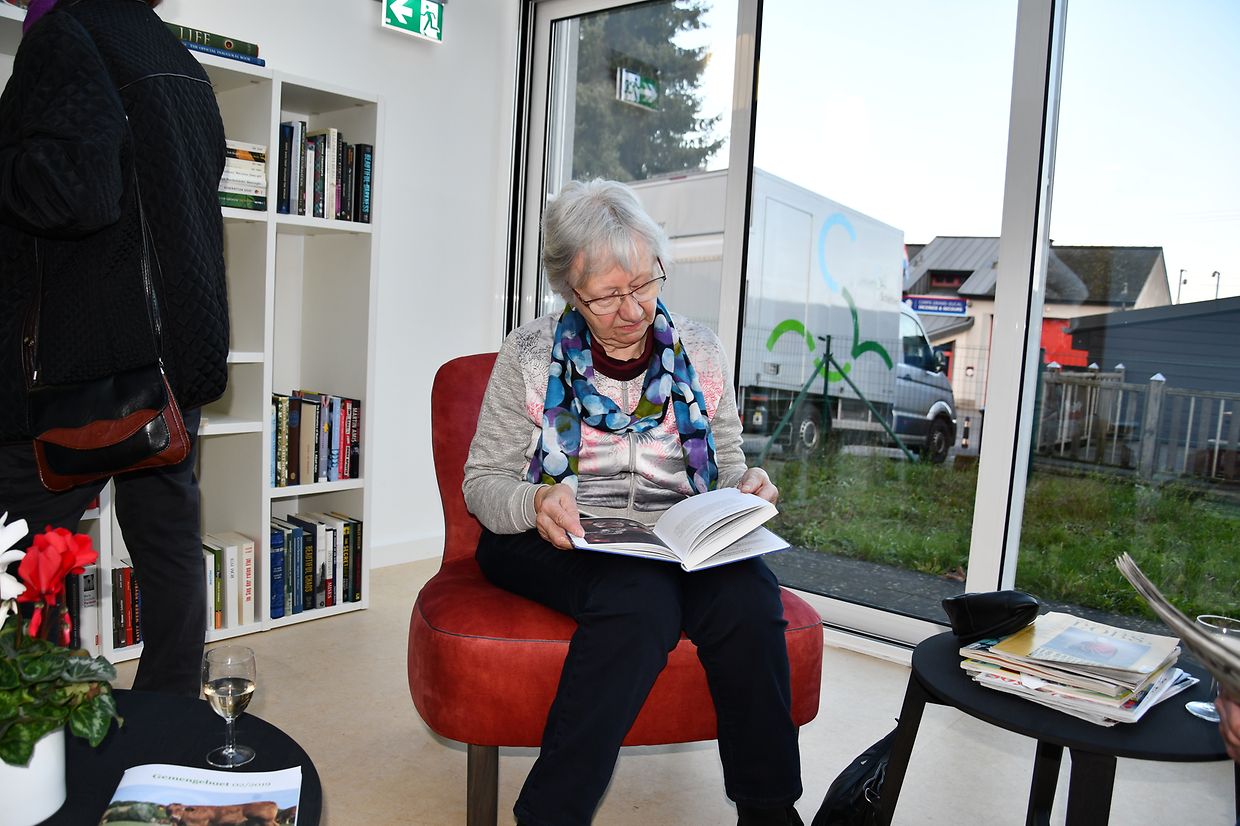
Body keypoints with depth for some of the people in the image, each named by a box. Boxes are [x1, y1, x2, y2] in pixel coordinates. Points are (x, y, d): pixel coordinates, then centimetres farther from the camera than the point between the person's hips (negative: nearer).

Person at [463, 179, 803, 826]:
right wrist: (535, 503, -21)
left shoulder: (698, 350, 10)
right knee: (642, 596, -35)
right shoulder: (529, 355, 1)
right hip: (552, 543, -2)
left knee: (748, 589, -30)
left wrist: (746, 484, -6)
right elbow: (482, 481, 2)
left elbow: (726, 461, 19)